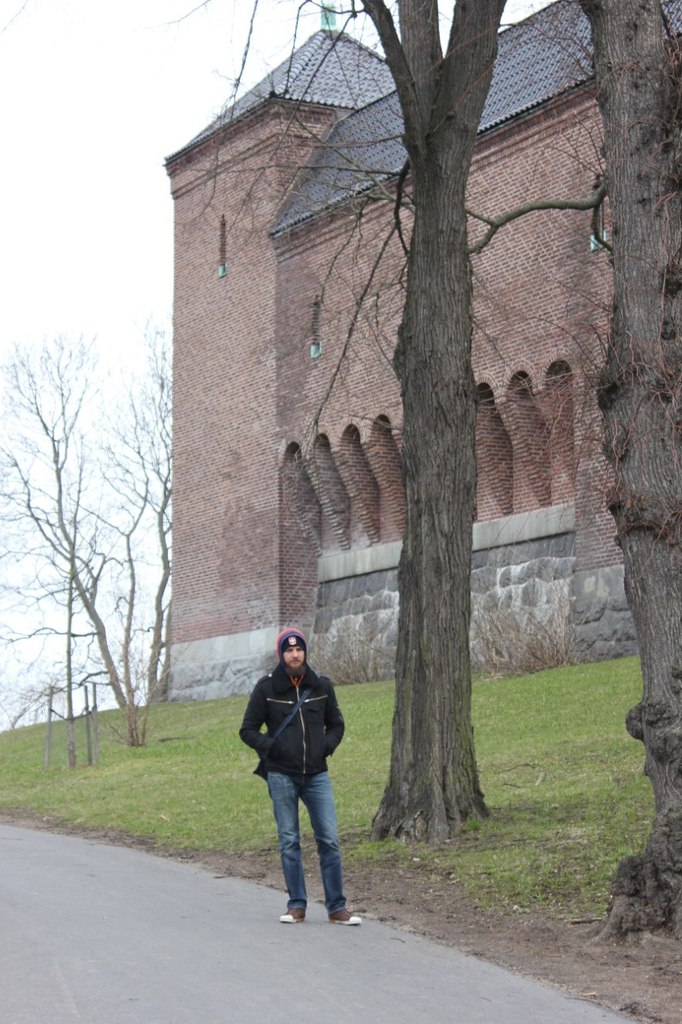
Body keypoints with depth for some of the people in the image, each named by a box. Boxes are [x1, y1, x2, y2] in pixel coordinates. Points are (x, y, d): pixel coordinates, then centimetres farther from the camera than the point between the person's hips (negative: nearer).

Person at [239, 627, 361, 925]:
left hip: (317, 775, 2)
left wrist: (326, 746, -2)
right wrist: (271, 747, -12)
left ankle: (336, 908, 3)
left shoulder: (322, 686, 6)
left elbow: (336, 724, 18)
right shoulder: (266, 688, -1)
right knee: (289, 841, 2)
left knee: (329, 840, -3)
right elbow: (248, 730, 5)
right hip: (282, 777, -1)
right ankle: (296, 906, 11)